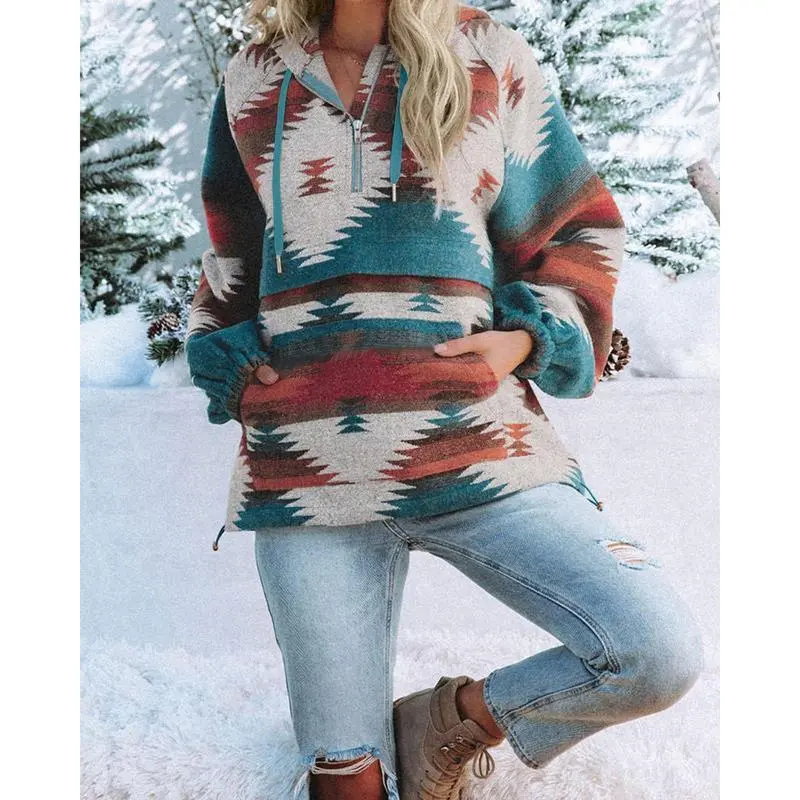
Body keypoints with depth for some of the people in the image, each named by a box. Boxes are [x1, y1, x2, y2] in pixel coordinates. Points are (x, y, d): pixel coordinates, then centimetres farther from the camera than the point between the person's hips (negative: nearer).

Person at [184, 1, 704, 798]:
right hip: (304, 465, 1)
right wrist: (236, 370, 8)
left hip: (473, 446, 0)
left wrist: (527, 339, -4)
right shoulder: (251, 83, 14)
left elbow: (579, 230, 13)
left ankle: (452, 719, 7)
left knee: (662, 654, -19)